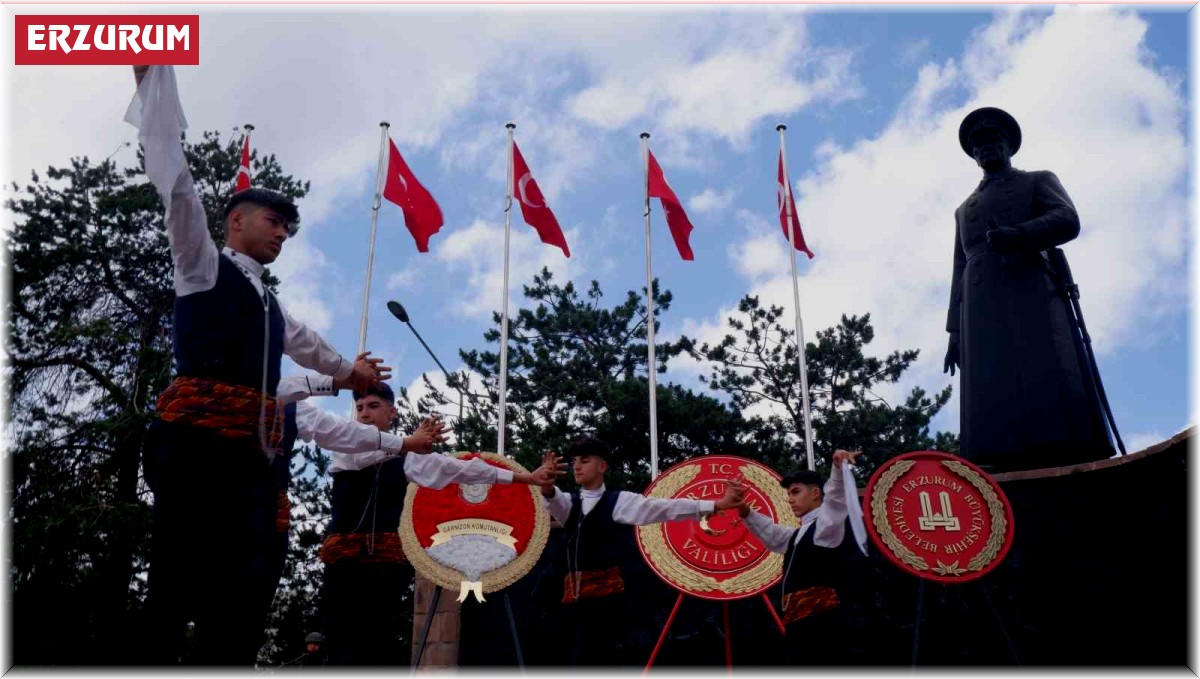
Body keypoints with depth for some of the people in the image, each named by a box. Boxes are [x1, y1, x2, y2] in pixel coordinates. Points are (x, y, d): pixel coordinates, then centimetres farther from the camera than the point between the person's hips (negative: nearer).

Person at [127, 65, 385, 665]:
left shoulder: (269, 304, 29)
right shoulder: (203, 264, 10)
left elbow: (301, 342, 48)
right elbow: (174, 179, 1)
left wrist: (346, 370, 66)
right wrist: (153, 73, -6)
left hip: (255, 450, 7)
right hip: (199, 437, -7)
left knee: (243, 595, -2)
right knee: (177, 587, -12)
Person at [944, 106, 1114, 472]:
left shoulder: (1038, 181, 23)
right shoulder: (965, 209, 34)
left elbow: (1068, 220, 2)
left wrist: (1020, 235, -18)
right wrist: (955, 332, 15)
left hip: (1032, 294, -3)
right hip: (983, 312, 3)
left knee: (1053, 390, -20)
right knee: (994, 405, -13)